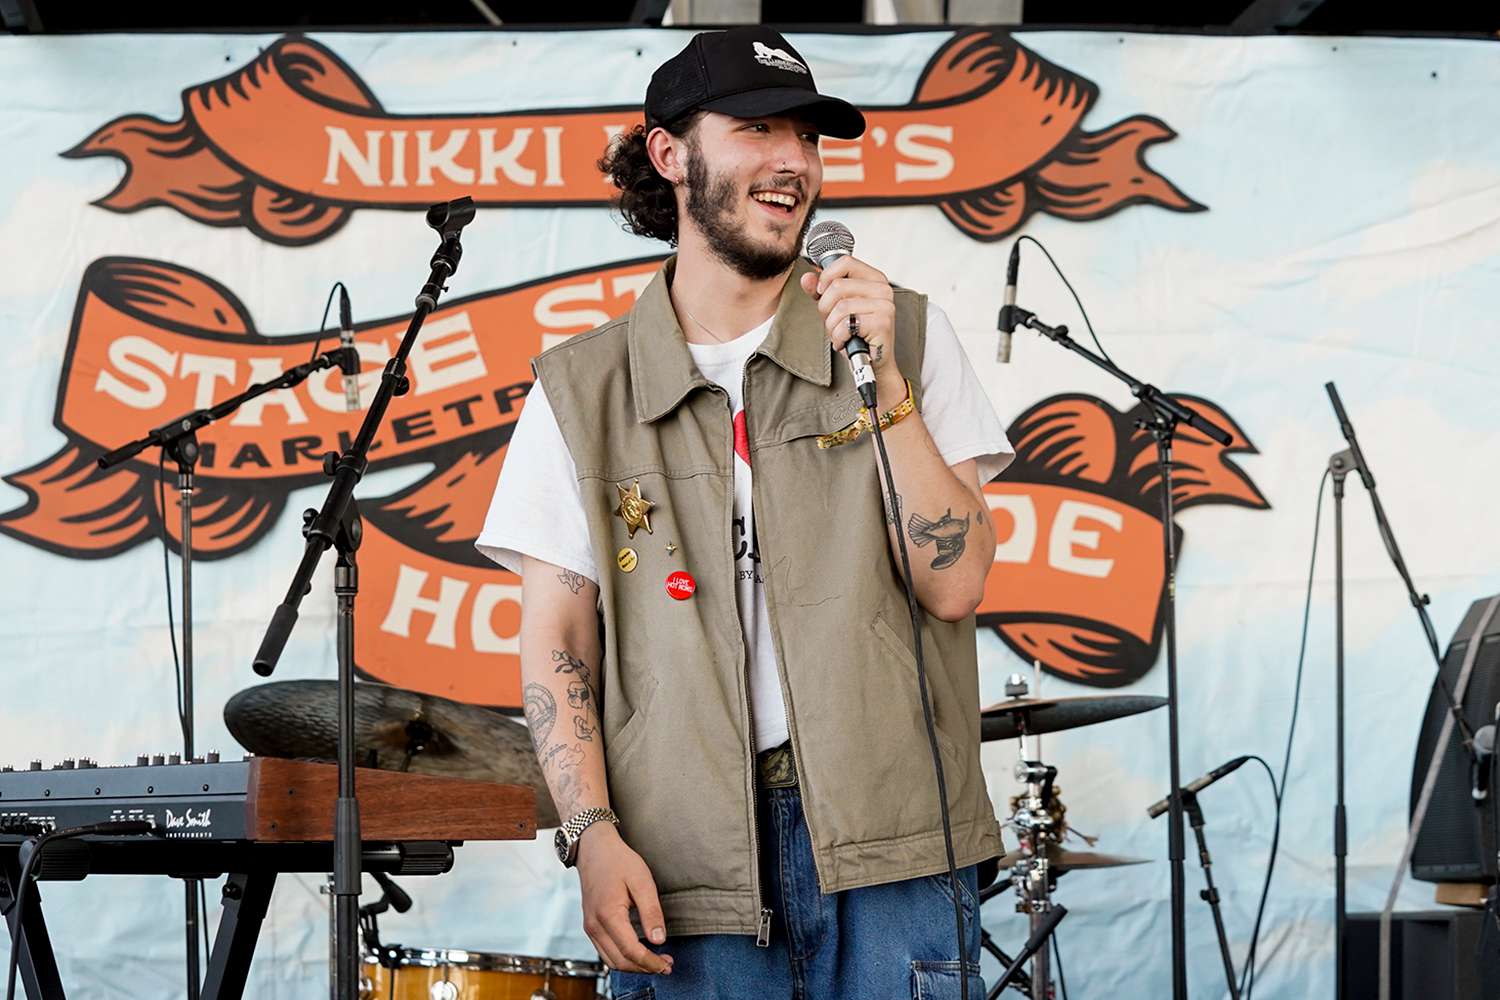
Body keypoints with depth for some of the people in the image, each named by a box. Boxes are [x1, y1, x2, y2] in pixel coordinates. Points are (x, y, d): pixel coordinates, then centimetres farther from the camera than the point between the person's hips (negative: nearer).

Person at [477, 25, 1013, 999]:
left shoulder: (907, 338, 6)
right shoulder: (581, 391, 6)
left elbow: (954, 584, -2)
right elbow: (556, 643, 5)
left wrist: (883, 382, -10)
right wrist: (594, 835, -8)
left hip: (888, 848, 0)